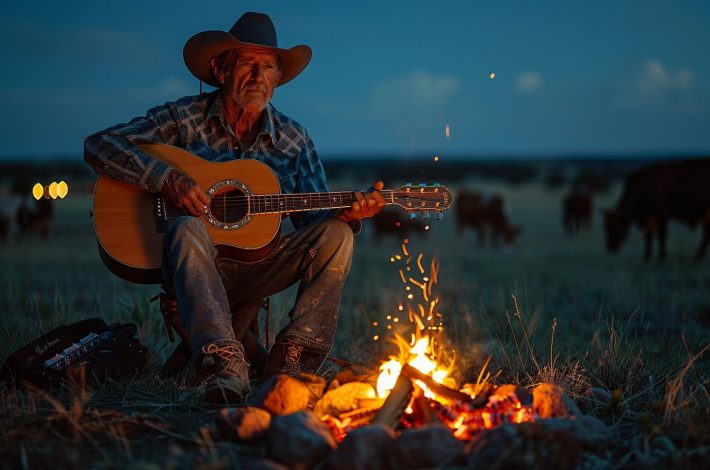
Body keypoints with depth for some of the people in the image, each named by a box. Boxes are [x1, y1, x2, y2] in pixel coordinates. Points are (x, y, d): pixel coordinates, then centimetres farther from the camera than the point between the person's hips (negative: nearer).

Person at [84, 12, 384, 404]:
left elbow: (315, 218, 7)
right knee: (186, 228, -37)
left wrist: (347, 213, -17)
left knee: (335, 234, -19)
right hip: (190, 267, -3)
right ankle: (225, 366, -48)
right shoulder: (185, 118, -1)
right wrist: (167, 180, -20)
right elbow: (100, 145, -8)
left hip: (256, 272, 3)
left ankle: (292, 358, -24)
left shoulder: (293, 140, 7)